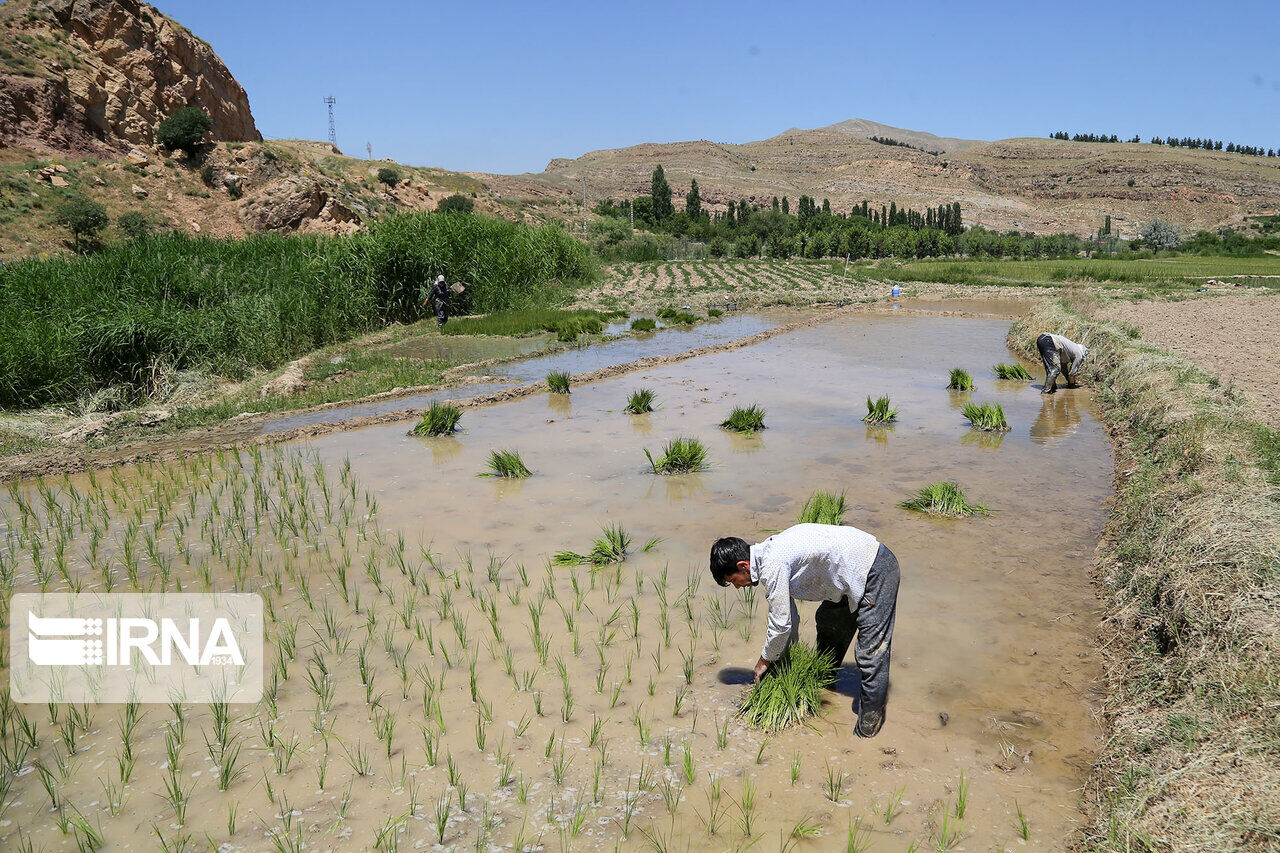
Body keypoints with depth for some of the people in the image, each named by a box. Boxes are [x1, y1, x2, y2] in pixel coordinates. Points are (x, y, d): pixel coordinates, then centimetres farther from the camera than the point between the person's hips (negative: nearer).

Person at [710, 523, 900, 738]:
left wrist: (765, 660, -1)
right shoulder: (768, 554, 6)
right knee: (828, 623, 27)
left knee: (871, 652, -10)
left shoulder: (772, 566, -24)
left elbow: (781, 624, -17)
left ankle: (870, 719, 3)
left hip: (877, 569, -11)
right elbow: (789, 616, 17)